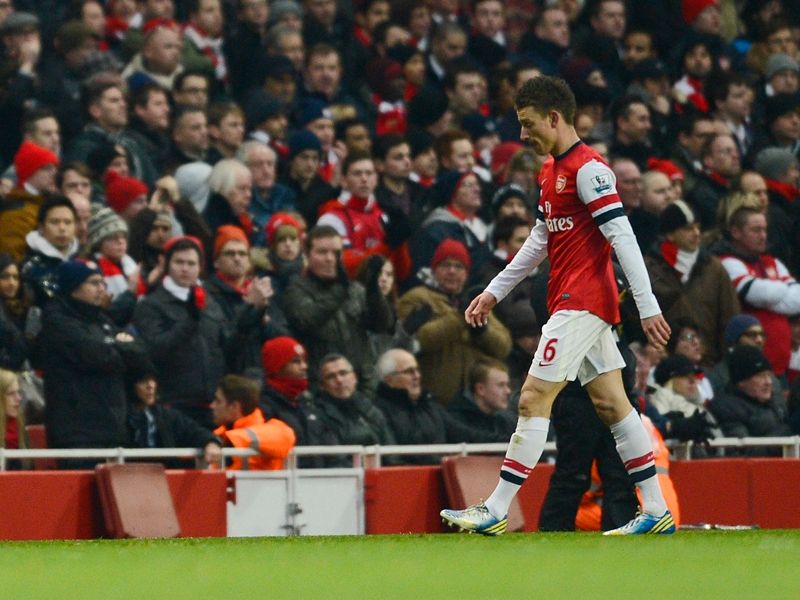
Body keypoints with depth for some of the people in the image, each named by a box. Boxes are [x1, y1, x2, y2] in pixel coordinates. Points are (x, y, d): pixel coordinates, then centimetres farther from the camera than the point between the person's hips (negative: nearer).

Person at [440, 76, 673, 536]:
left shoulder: (588, 168, -14)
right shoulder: (552, 170, 16)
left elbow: (623, 237, -18)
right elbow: (541, 240, 27)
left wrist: (647, 306, -22)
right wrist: (495, 291, 26)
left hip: (581, 303, -10)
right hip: (571, 303, 10)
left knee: (534, 398, -10)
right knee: (611, 404, 8)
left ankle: (495, 512, -10)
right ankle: (657, 512, 8)